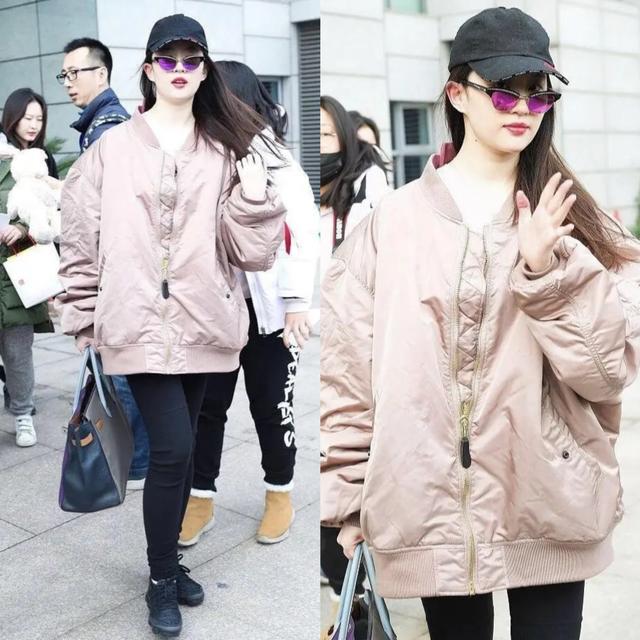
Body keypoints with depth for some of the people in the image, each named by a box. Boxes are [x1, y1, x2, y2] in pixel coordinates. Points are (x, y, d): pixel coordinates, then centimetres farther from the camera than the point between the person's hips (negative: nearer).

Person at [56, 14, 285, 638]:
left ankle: (168, 559, 33)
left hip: (199, 324, 3)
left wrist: (253, 186, -12)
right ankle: (161, 581, 13)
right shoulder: (111, 149, 1)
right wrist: (82, 317, 3)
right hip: (139, 323, -3)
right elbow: (81, 239, 4)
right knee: (172, 450, -8)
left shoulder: (225, 154, 6)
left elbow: (250, 249, 0)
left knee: (179, 450, 13)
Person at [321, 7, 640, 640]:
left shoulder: (575, 221, 3)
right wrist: (346, 493, 1)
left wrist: (548, 269, -18)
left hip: (548, 505, 1)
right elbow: (346, 371, 0)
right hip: (430, 507, 0)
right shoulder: (392, 221, -2)